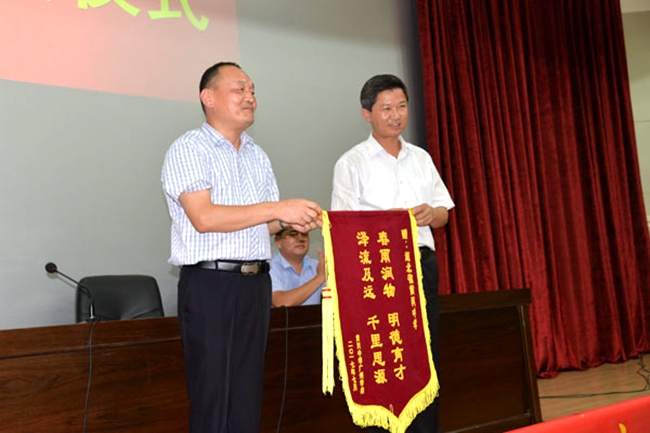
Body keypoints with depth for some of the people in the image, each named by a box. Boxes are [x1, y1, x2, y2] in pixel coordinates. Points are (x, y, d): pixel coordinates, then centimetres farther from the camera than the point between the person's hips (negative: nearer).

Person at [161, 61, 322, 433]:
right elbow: (203, 217, -17)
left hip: (256, 283, 6)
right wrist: (277, 209, -19)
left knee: (249, 393, 11)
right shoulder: (188, 149, -4)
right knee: (211, 393, 0)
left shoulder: (258, 156, 17)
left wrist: (293, 220, -5)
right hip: (209, 282, -6)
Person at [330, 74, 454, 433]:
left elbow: (443, 213, 15)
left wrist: (430, 214, -7)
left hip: (422, 265, 5)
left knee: (426, 360, 11)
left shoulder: (421, 158, 15)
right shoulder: (352, 163, -1)